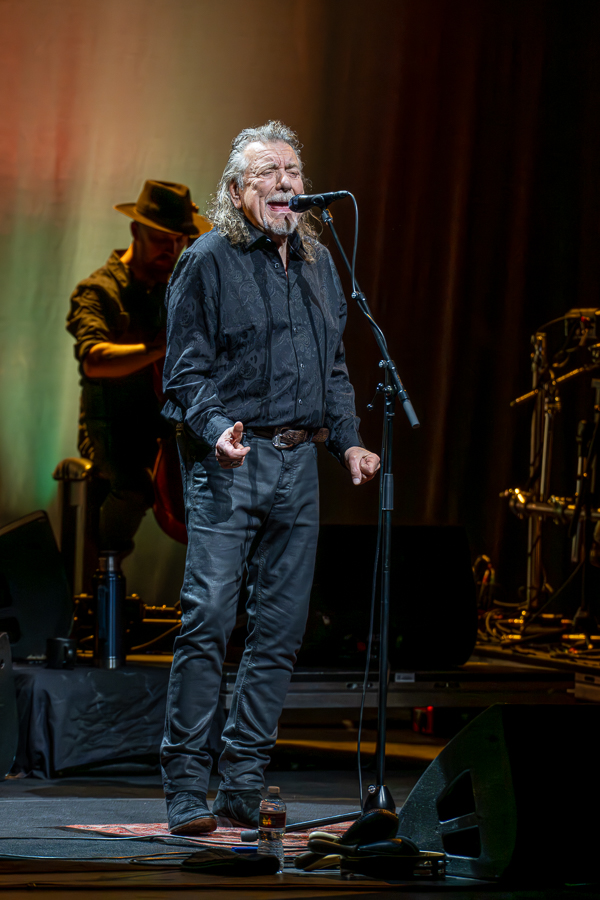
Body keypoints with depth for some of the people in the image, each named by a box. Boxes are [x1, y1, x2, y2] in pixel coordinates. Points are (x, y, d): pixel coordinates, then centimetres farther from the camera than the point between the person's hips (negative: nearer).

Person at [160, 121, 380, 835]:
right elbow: (184, 369, -6)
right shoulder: (208, 260, -2)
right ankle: (185, 790, -7)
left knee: (281, 627, 5)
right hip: (228, 463, -6)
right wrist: (216, 429, -22)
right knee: (208, 618, -12)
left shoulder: (318, 264, 17)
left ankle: (243, 788, 11)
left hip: (297, 462, 6)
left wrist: (348, 441, 11)